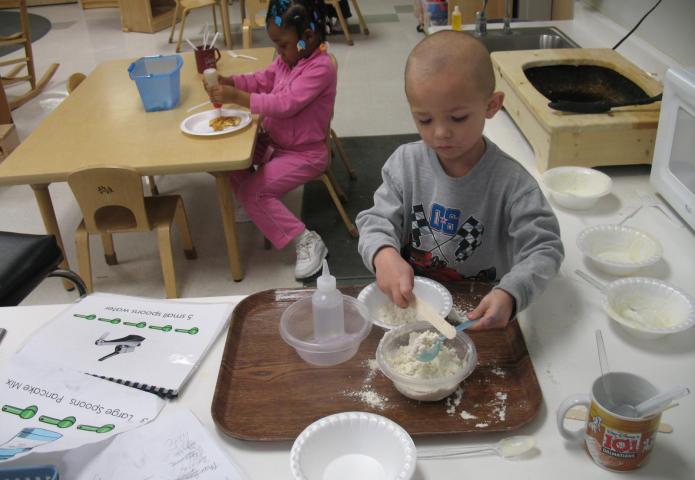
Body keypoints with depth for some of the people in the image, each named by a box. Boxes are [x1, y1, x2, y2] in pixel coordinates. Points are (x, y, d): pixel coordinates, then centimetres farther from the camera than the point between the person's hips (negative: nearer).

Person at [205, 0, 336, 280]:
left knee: (250, 192, -16)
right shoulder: (289, 57, 3)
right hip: (272, 140, 9)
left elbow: (285, 104, -32)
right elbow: (263, 80, 14)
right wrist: (229, 82, -4)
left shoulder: (321, 68, -24)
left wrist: (237, 97, -33)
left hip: (304, 154, -9)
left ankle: (307, 241, -9)